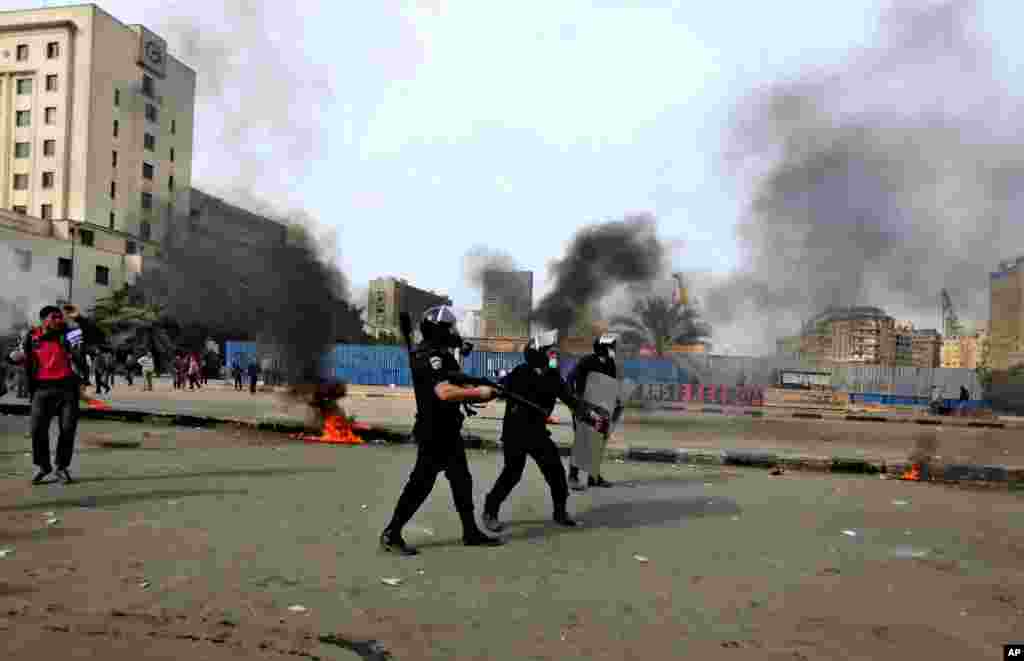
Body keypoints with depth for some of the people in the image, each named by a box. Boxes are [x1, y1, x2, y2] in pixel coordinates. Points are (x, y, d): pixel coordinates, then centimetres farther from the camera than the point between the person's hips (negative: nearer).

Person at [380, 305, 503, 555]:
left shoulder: (441, 355, 12)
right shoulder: (429, 357, -20)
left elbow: (455, 386, 13)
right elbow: (444, 392, -32)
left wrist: (481, 392, -3)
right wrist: (477, 392, -22)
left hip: (448, 430, 10)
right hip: (434, 432, -10)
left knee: (461, 480, 14)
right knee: (422, 482, -4)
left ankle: (470, 532, 24)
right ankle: (391, 534, 7)